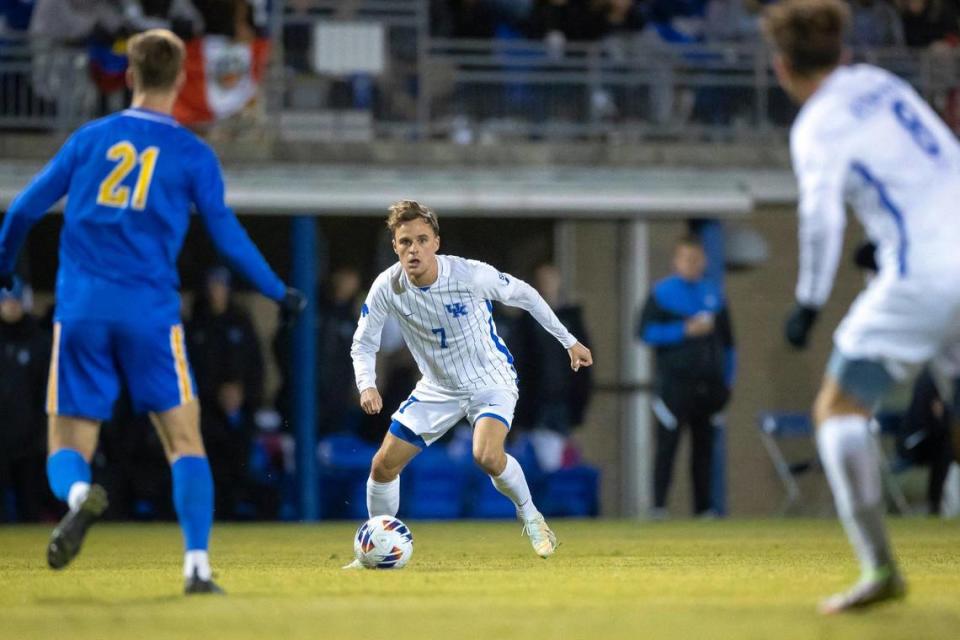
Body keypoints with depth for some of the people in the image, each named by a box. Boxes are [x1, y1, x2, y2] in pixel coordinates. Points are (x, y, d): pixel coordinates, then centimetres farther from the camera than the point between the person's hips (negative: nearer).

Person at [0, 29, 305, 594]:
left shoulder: (91, 138, 11)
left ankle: (79, 495, -30)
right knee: (185, 440, 6)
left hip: (80, 310, 1)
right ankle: (197, 565, -10)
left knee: (68, 449, 5)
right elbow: (226, 234, 2)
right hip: (150, 313, -1)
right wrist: (279, 292, 13)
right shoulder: (192, 154, 4)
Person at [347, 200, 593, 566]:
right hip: (437, 389, 4)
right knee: (383, 466, -1)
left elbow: (523, 294, -7)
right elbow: (363, 344, -4)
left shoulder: (470, 275, -25)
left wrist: (568, 341, 0)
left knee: (487, 456, -31)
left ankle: (531, 518, -3)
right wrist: (367, 385, -24)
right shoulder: (387, 288, -17)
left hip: (491, 381, -4)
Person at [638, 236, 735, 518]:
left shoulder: (714, 294, 15)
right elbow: (646, 332, -6)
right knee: (667, 444, -9)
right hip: (675, 382, -4)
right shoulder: (661, 293, 2)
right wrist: (685, 330, -14)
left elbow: (727, 340, 20)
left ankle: (703, 506, 9)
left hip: (709, 384, 4)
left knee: (704, 446, 5)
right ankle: (658, 504, -10)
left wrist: (727, 380, 13)